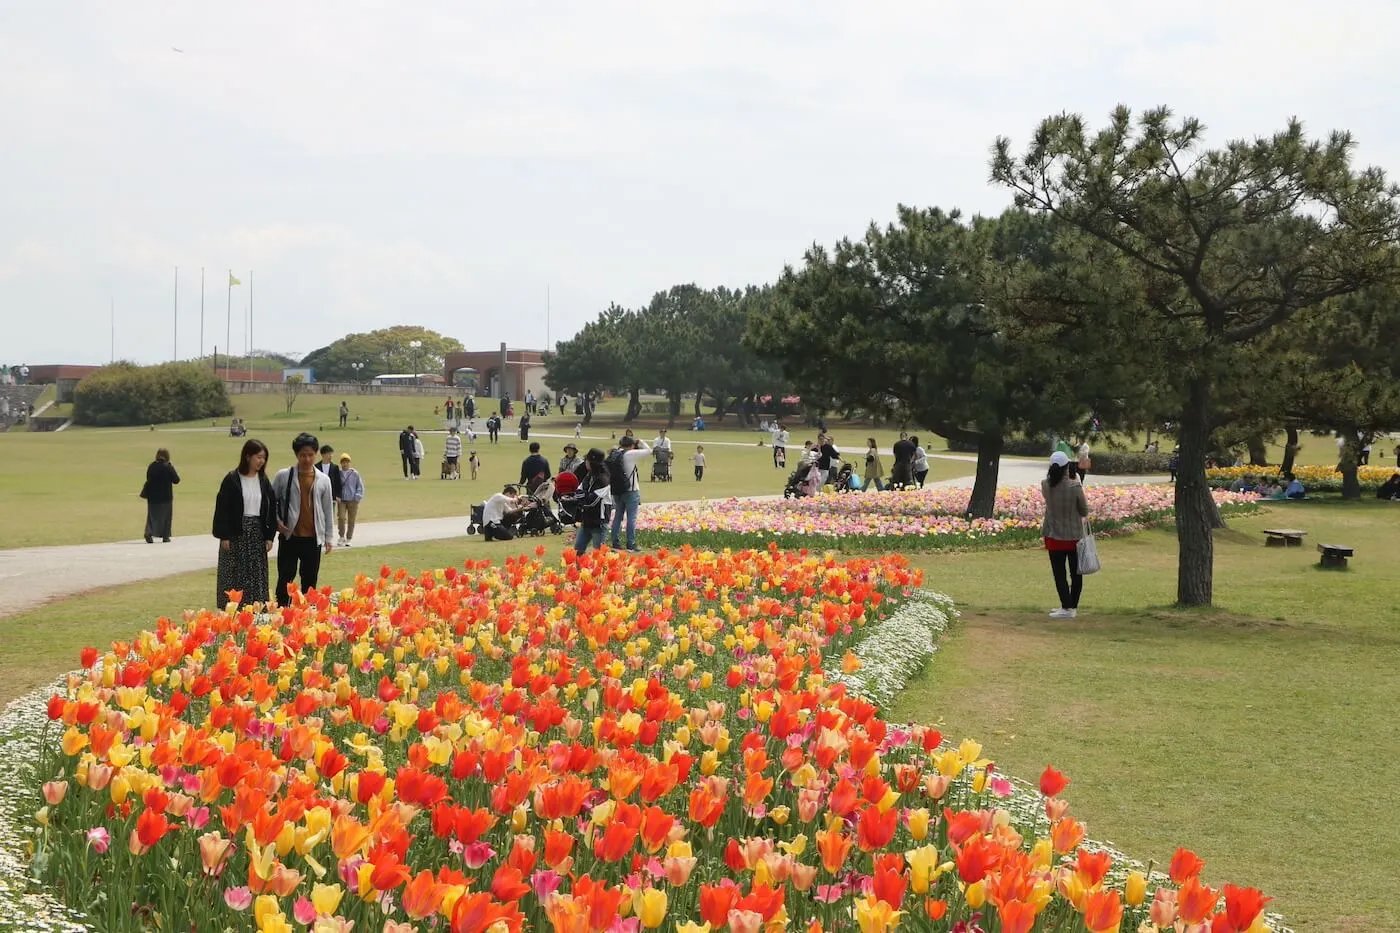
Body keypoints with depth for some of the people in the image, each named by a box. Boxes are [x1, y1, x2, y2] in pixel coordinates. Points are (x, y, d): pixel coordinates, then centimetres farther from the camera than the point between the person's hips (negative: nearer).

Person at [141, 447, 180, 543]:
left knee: (152, 515, 11)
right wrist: (173, 469, 3)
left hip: (152, 496, 3)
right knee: (166, 515, 10)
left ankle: (149, 532, -9)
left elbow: (148, 479, 7)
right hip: (166, 496, -3)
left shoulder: (151, 466, -2)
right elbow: (176, 480, -7)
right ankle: (165, 536, 11)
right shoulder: (168, 467, -13)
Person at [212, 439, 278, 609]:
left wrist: (269, 536, 4)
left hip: (257, 533, 4)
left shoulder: (263, 481, 8)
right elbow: (222, 508, -7)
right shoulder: (232, 479, -6)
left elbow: (271, 508, 10)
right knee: (233, 576, -2)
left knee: (257, 578, 3)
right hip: (236, 534, -4)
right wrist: (224, 536, -11)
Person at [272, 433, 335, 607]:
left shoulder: (323, 480, 3)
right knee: (285, 579, 0)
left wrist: (329, 537, 7)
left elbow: (328, 510, 8)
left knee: (310, 581, 7)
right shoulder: (283, 476, -2)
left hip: (313, 538, 2)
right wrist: (277, 522, -4)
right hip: (290, 536, -2)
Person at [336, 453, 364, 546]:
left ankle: (348, 539, 15)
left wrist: (358, 497, -5)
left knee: (351, 521, 3)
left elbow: (360, 486, 5)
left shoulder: (355, 473, 0)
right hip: (341, 500, 0)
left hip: (352, 501, 0)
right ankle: (341, 537, 0)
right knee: (341, 518, -15)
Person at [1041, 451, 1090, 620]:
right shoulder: (1075, 486, -18)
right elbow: (1084, 511, -6)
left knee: (1059, 573, 5)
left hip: (1054, 536, 0)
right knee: (1076, 572, 15)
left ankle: (1067, 608, -3)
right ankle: (1073, 606, 23)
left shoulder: (1046, 485, -13)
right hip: (1074, 535, 0)